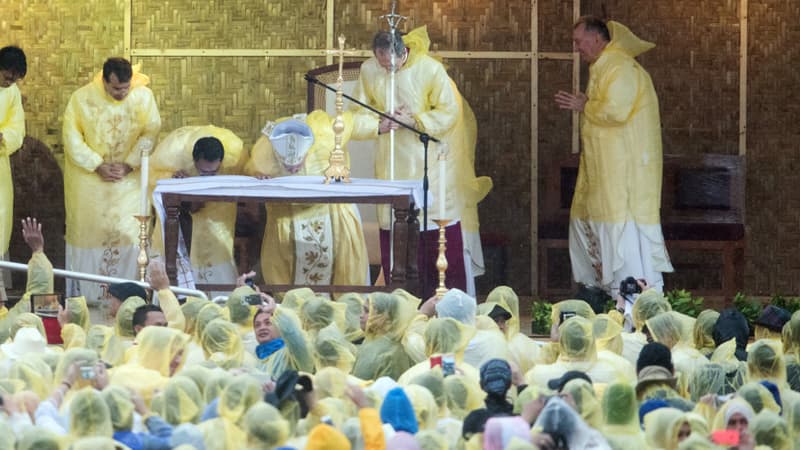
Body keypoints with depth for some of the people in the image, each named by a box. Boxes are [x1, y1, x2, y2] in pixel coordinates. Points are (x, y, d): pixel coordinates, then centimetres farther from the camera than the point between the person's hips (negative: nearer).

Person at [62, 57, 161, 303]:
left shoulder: (143, 97, -7)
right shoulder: (83, 98, -10)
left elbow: (150, 134, -7)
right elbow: (72, 137, -9)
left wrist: (128, 165, -16)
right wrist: (98, 166, -16)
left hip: (129, 179, 1)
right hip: (88, 179, 0)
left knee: (128, 233, -5)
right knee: (88, 233, 3)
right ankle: (83, 292, 10)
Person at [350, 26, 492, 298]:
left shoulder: (430, 69, -13)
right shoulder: (369, 71, -3)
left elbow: (450, 112, -10)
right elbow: (358, 115, 2)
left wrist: (414, 121, -20)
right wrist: (379, 125, -18)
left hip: (429, 160, -3)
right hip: (392, 162, 3)